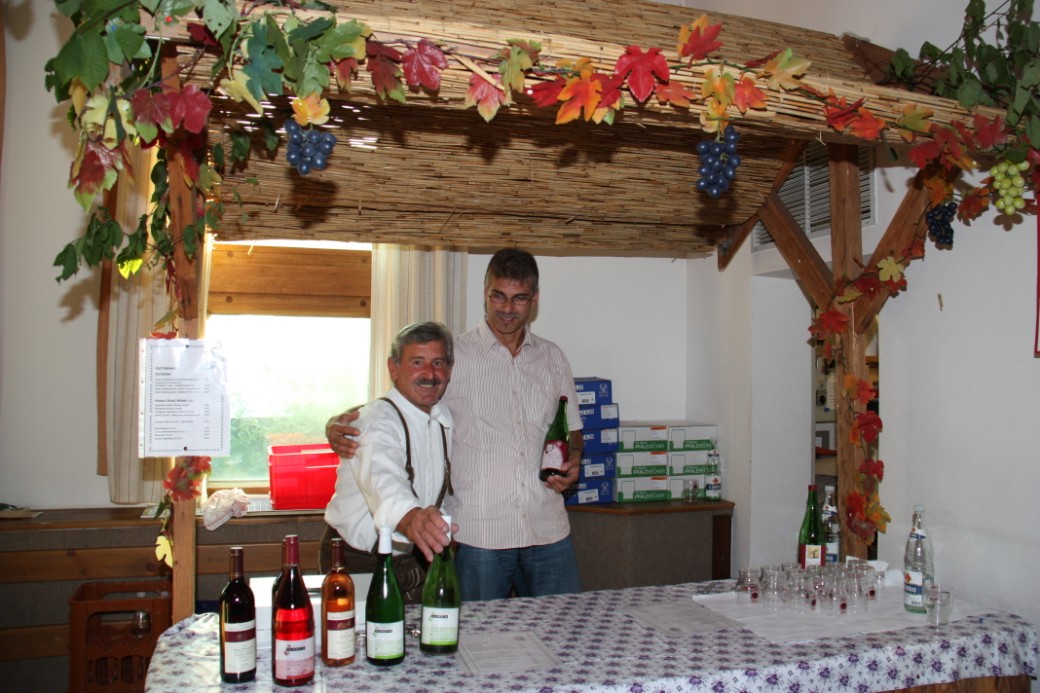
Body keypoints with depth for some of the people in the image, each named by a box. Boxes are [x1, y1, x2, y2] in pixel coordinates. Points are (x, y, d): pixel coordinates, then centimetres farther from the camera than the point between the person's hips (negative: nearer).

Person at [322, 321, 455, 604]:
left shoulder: (443, 419, 4)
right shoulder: (378, 421, -22)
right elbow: (384, 480, -42)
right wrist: (411, 519, -61)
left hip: (412, 559, 6)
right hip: (359, 562, -6)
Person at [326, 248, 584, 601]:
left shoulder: (553, 358, 10)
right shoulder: (453, 356, -1)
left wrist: (573, 459, 0)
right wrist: (338, 423, -14)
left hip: (548, 531, 3)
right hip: (477, 534, -3)